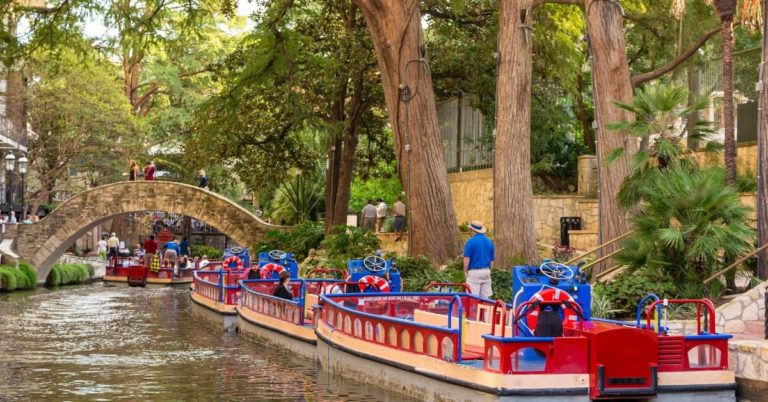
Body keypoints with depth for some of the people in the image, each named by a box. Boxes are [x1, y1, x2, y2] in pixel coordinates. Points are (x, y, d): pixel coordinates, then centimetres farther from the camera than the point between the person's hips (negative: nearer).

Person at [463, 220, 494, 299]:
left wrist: (465, 271, 1)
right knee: (485, 297, 7)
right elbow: (492, 259, 13)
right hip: (486, 272, 5)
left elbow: (467, 258, -11)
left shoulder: (470, 242, -8)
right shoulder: (489, 242, 8)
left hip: (474, 272, -5)